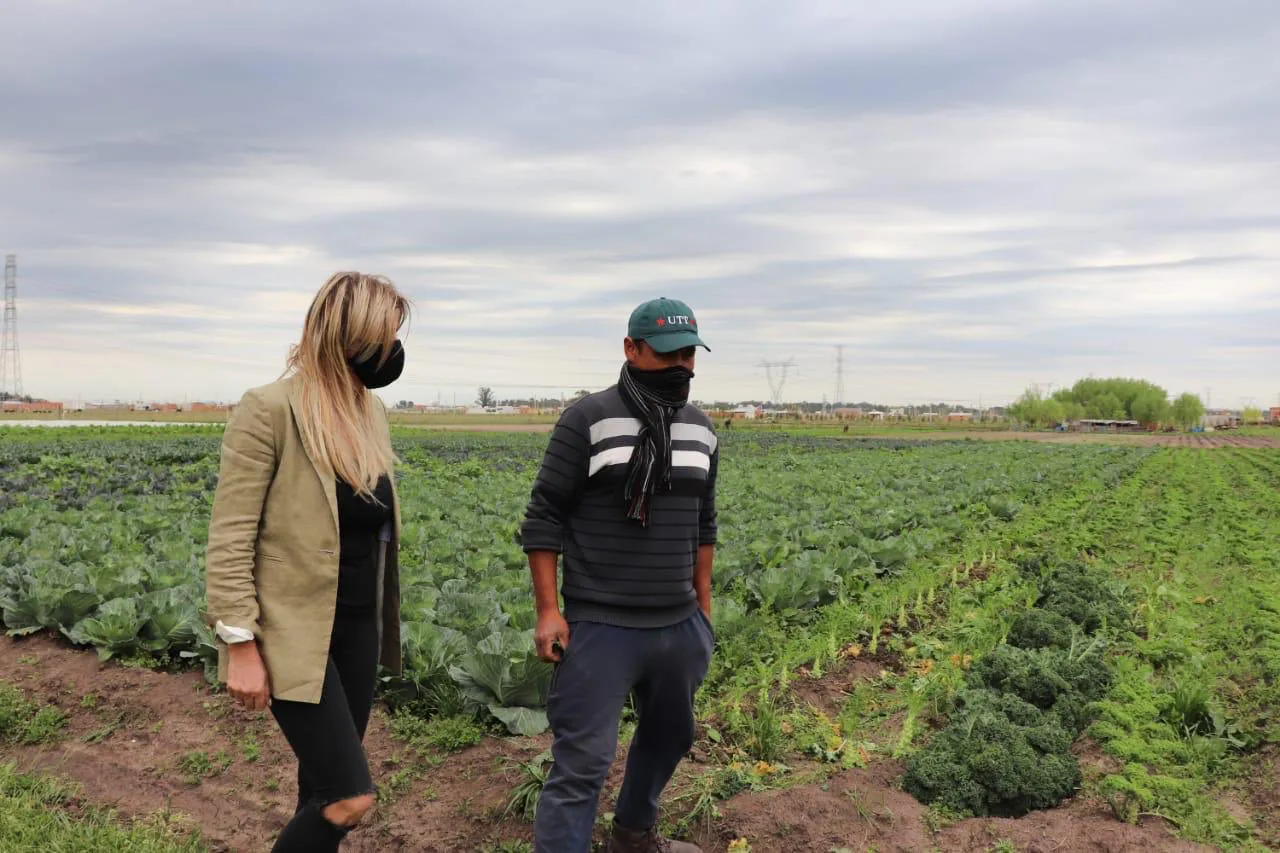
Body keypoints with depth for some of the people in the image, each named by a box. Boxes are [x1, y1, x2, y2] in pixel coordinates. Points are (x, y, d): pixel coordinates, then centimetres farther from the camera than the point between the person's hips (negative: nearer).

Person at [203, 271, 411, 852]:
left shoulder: (370, 410, 6)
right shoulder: (269, 410, -16)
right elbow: (229, 538, -15)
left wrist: (382, 620, 20)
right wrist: (240, 644, -17)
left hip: (357, 627, 7)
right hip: (293, 634, -7)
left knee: (323, 790, 15)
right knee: (350, 798, -8)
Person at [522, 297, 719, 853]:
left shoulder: (700, 431, 8)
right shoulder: (587, 421, -10)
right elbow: (543, 518, -8)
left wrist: (703, 604, 16)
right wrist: (548, 610, -13)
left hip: (679, 627, 7)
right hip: (600, 627, -6)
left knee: (669, 737, 22)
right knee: (581, 763, -6)